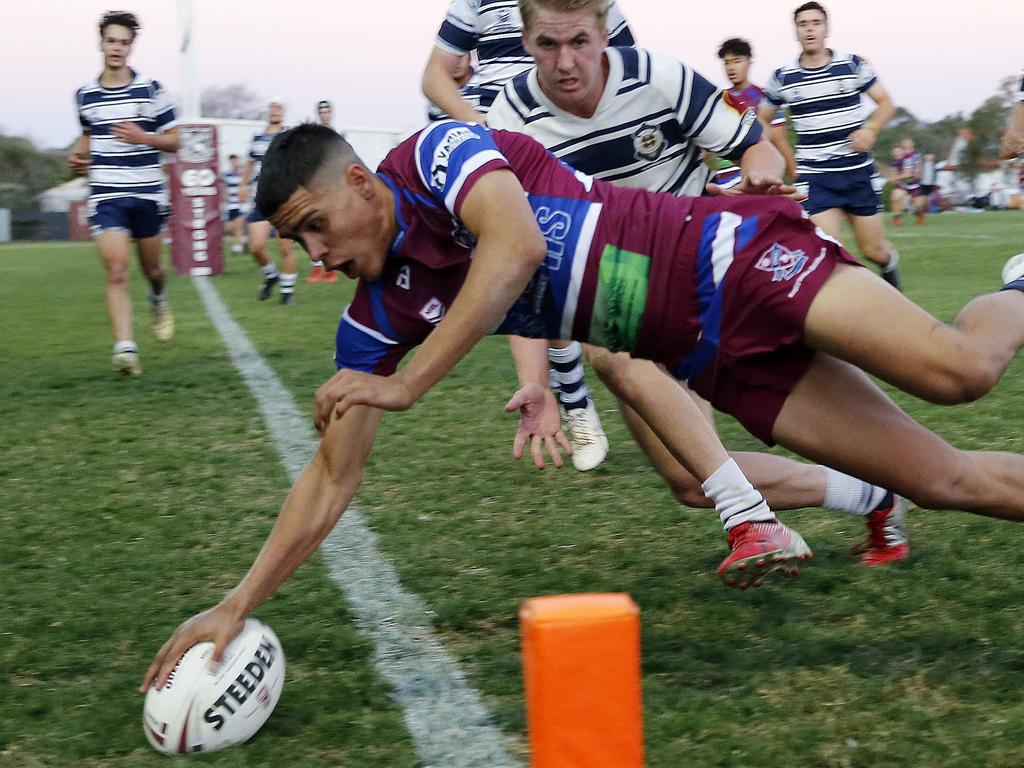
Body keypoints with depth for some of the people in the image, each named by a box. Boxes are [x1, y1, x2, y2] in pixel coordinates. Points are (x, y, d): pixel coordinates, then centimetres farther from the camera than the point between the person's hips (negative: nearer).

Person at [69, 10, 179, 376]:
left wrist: (143, 137, -16)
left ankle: (159, 302, 50)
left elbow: (173, 140, 2)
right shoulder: (85, 94, 6)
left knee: (151, 267, 15)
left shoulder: (150, 90, -2)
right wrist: (78, 154, 5)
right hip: (106, 195, 0)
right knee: (116, 273, -14)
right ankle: (125, 348, -21)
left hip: (147, 194, 0)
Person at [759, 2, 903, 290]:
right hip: (815, 177, 0)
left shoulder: (852, 65, -2)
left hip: (858, 172, 1)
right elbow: (762, 119, 14)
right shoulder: (783, 77, 0)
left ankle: (891, 263, 44)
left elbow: (885, 103, 4)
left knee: (874, 250, 8)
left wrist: (870, 129, -16)